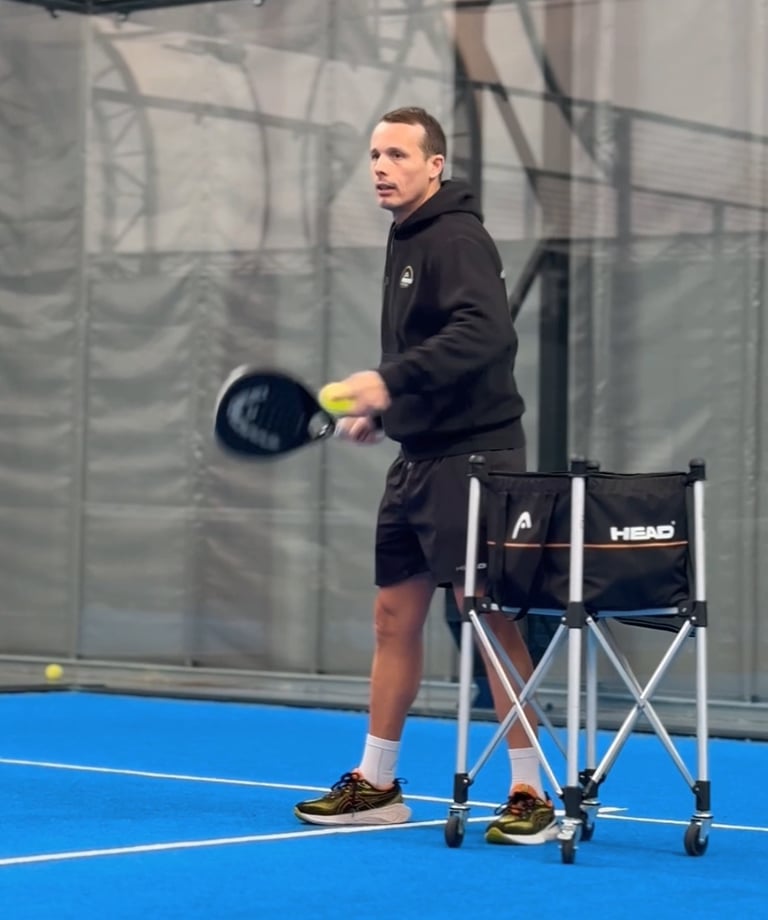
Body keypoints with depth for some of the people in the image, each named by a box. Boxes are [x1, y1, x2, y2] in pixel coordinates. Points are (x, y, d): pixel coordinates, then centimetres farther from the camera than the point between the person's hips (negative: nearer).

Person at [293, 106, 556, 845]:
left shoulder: (456, 238, -13)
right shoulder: (406, 240, 16)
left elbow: (485, 333, -29)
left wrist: (391, 380, -34)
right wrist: (380, 409, 18)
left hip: (470, 456, -10)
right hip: (418, 457, 10)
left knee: (489, 616, -9)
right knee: (394, 616, 12)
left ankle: (530, 795, -4)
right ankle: (376, 784, 22)